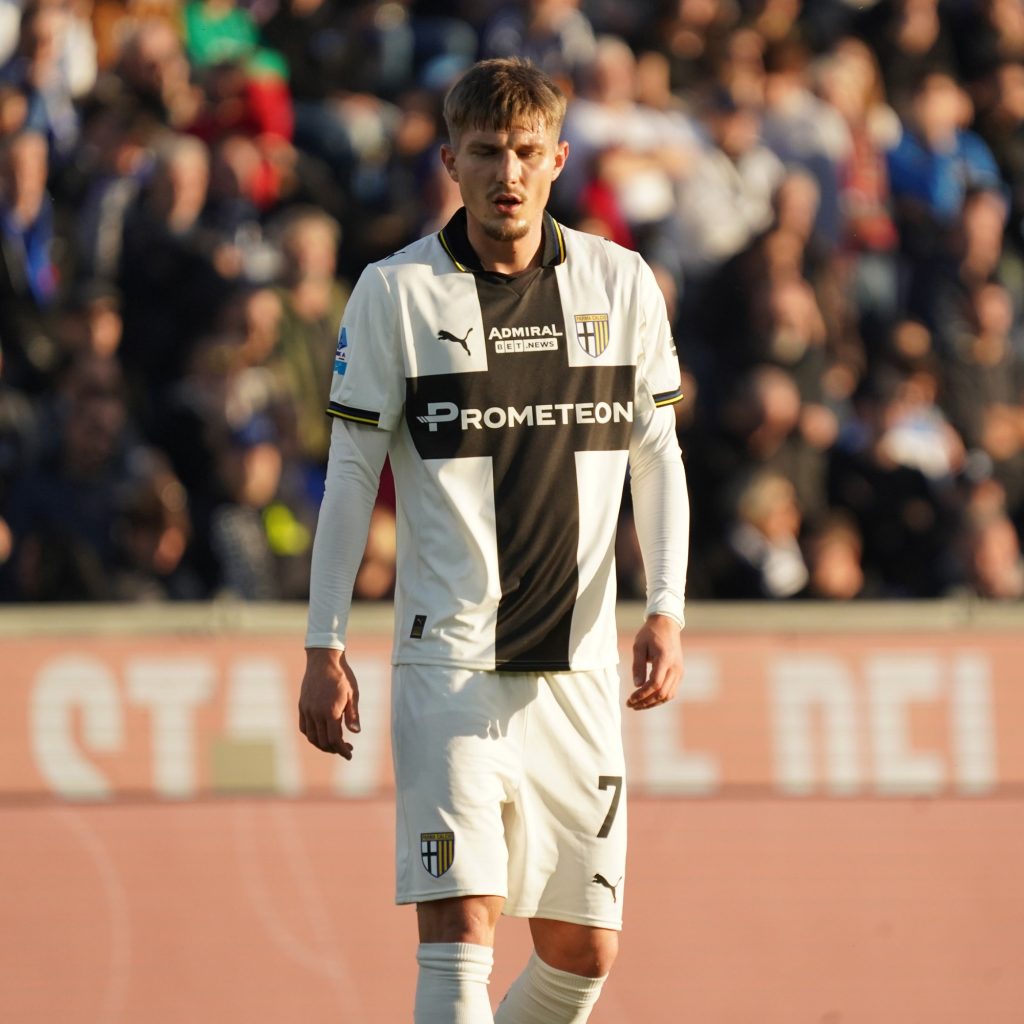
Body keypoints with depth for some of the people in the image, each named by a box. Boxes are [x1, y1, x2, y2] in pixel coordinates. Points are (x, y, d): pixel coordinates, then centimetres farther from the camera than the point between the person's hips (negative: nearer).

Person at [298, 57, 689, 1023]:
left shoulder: (620, 284, 5)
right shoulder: (396, 292, -2)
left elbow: (657, 456, 11)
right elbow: (351, 473, 2)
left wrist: (665, 610, -2)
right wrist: (324, 647, -2)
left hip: (578, 665, 3)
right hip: (449, 662, -3)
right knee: (459, 924, -16)